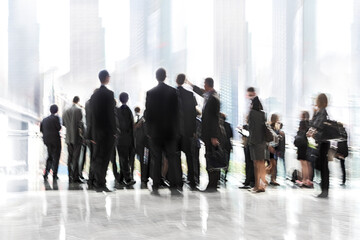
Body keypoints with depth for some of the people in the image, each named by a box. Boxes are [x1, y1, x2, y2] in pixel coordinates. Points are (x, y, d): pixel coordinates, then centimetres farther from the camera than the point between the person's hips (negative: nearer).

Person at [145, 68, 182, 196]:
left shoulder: (150, 93, -3)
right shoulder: (173, 91, -1)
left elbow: (147, 112, -2)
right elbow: (176, 112, 1)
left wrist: (148, 129, 6)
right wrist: (176, 129, 7)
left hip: (155, 131, 0)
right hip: (170, 130, 1)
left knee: (156, 160, 5)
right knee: (172, 158, 3)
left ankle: (155, 187, 7)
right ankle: (174, 186, -1)